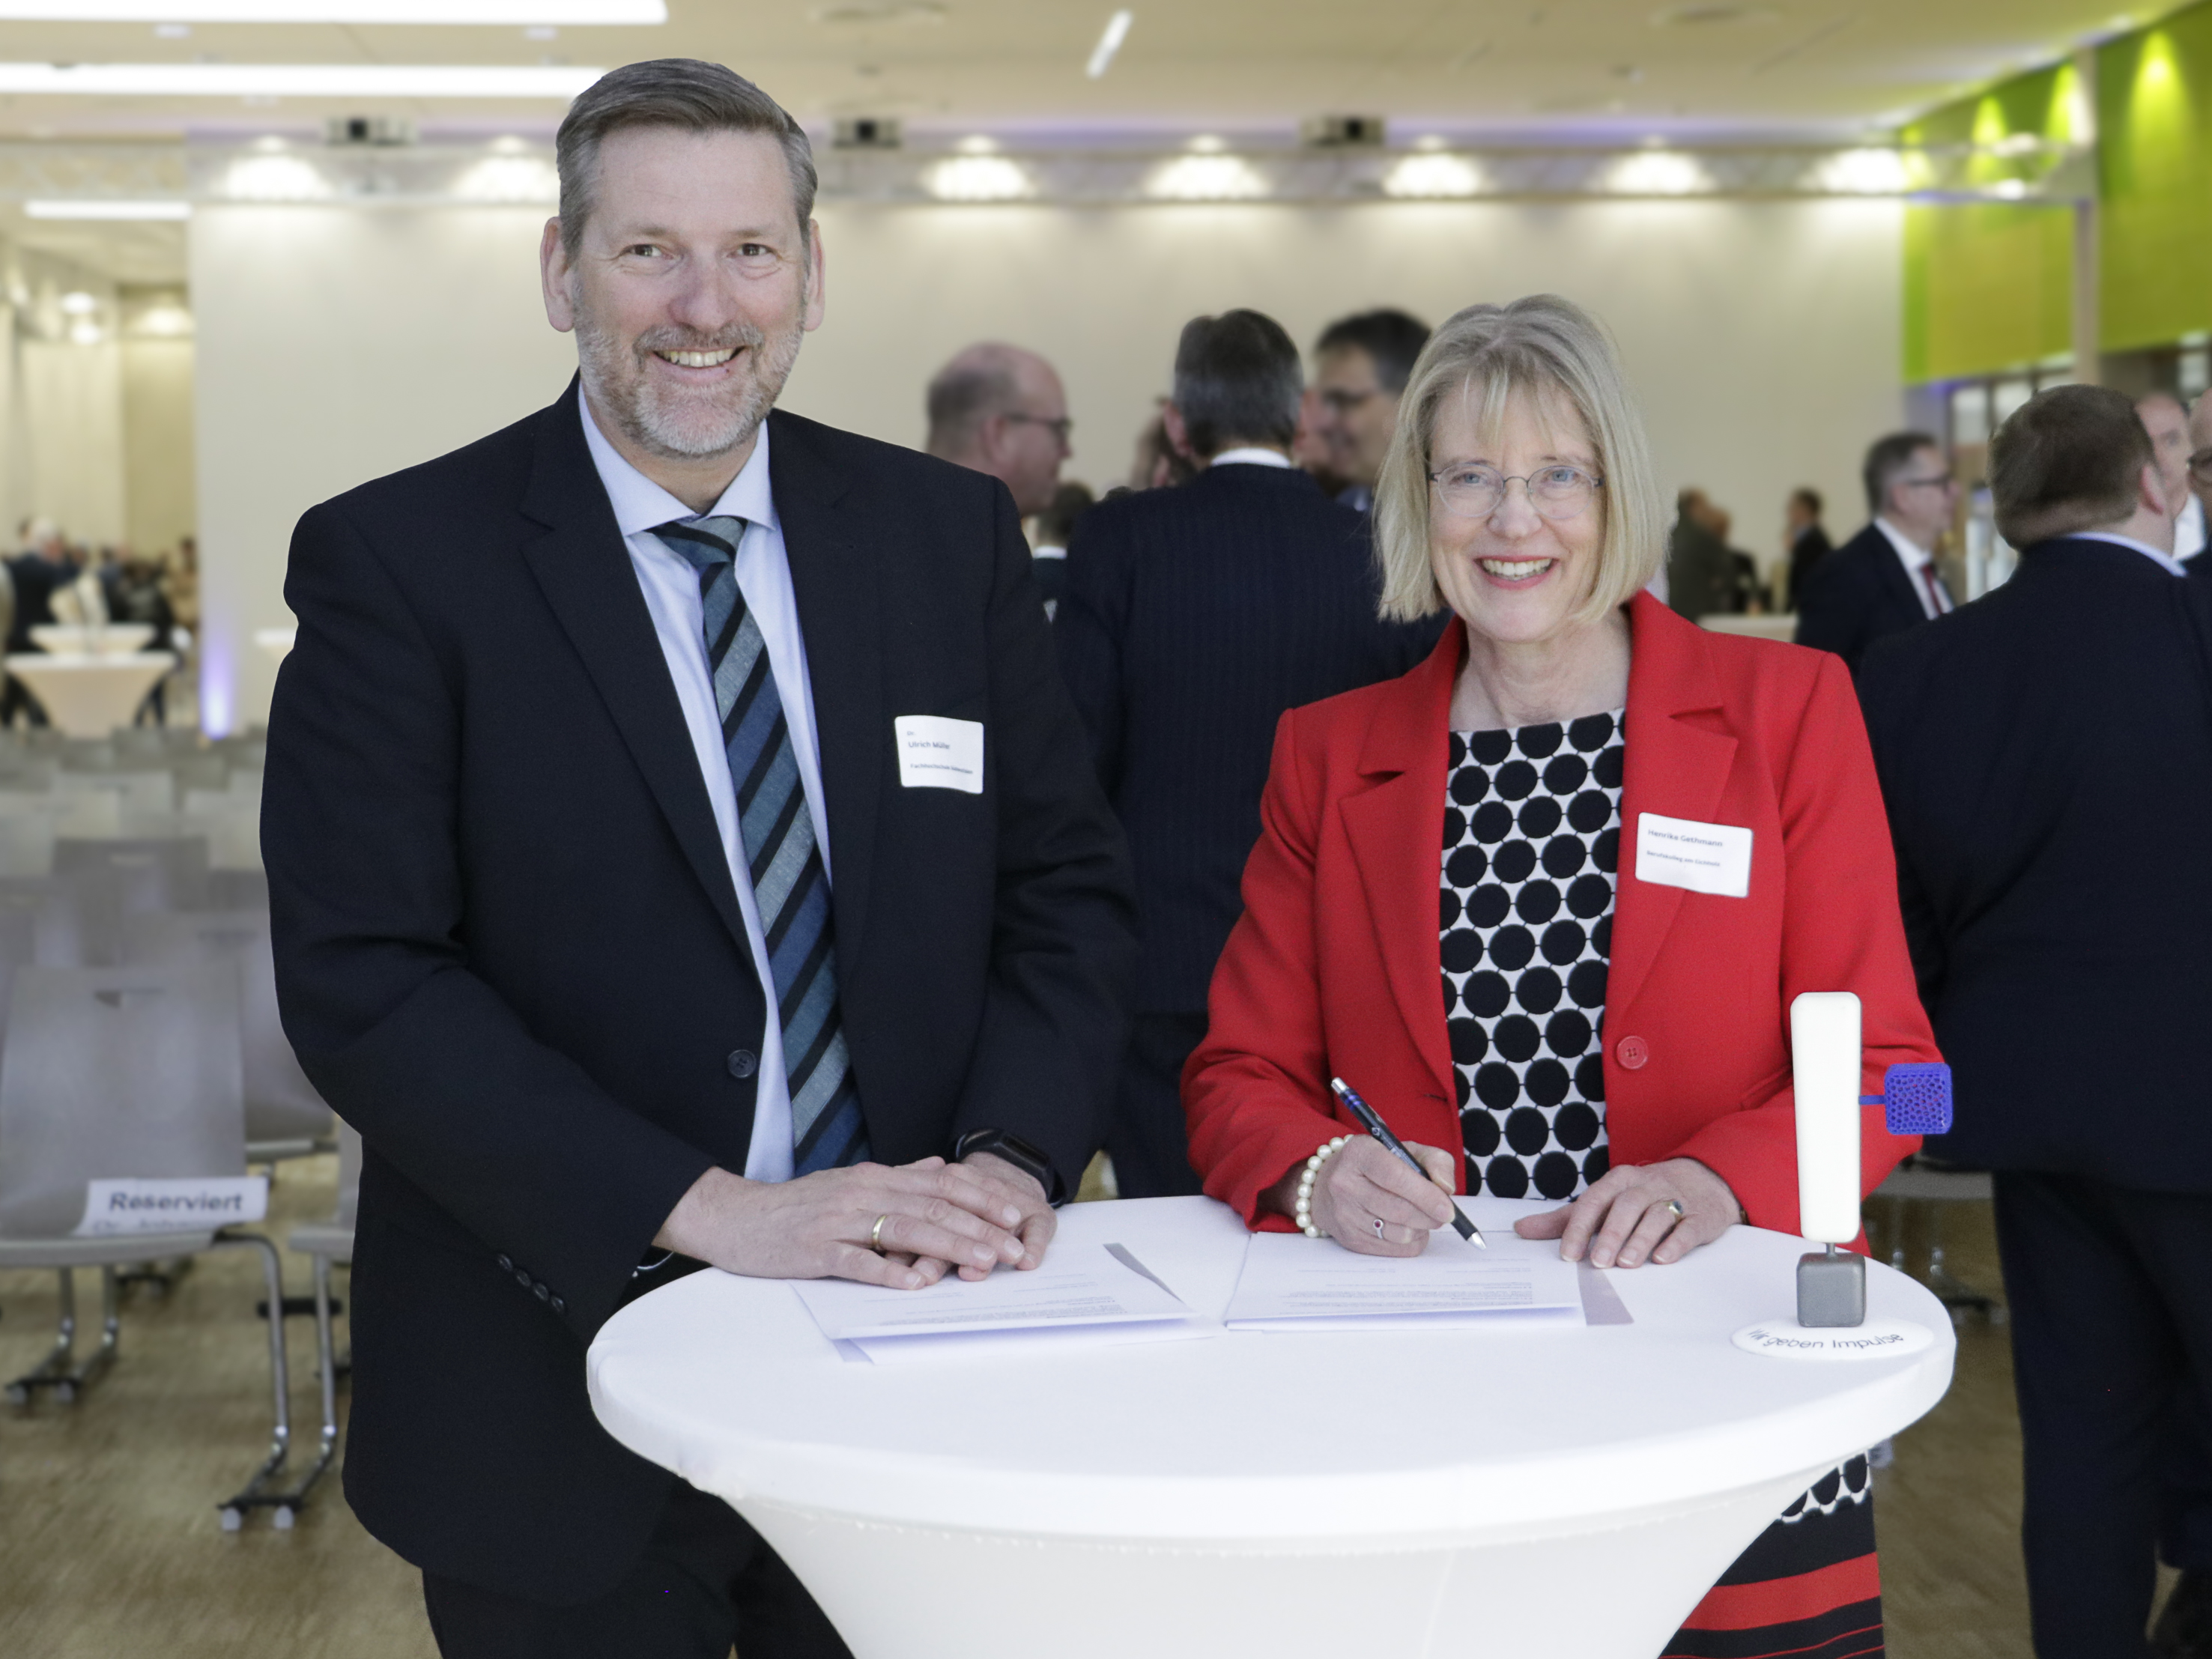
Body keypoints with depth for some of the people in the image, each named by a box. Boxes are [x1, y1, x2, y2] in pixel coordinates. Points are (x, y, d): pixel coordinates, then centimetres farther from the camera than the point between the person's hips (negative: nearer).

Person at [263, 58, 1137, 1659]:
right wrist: (708, 1212, -22)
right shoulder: (395, 563, -8)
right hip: (562, 1410, -3)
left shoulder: (952, 534, 3)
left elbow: (1071, 887, 5)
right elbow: (362, 983, -15)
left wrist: (1011, 1154, -14)